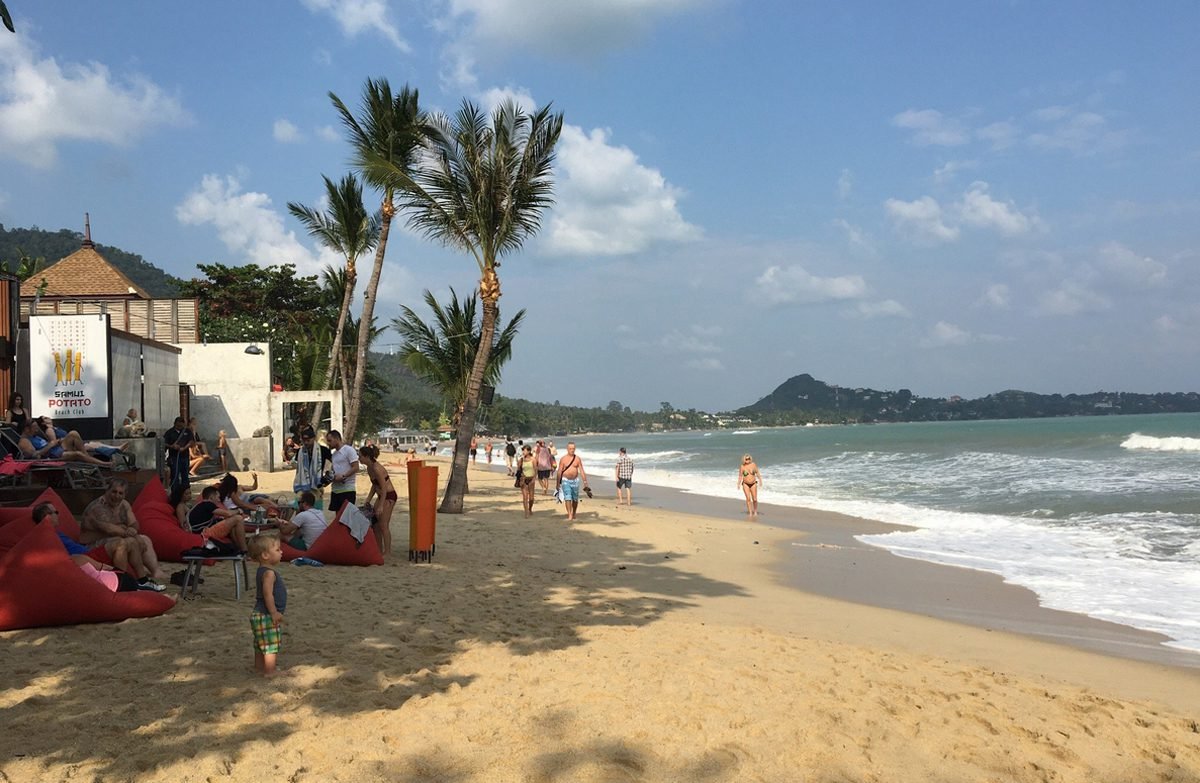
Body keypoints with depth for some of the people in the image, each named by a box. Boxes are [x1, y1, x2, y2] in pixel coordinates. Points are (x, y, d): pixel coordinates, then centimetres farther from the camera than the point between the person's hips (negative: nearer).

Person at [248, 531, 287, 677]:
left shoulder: (261, 571, 11)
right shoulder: (269, 573, -21)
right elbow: (267, 594, -28)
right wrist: (274, 612, -25)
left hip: (260, 614, 10)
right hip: (266, 616, -10)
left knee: (261, 645, 20)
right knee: (271, 645, -4)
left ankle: (259, 667, 30)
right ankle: (270, 672, -1)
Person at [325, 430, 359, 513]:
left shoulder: (349, 450, -7)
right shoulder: (334, 453, 17)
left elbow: (355, 468, -14)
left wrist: (343, 476, -23)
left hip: (347, 489, -8)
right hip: (335, 489, 8)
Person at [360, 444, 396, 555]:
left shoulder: (377, 469, -23)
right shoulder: (369, 468, 5)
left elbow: (384, 488, -23)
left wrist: (381, 506, -24)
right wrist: (368, 500, 12)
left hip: (389, 496, -9)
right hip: (381, 496, 9)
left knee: (383, 525, -6)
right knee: (375, 524, 10)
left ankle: (387, 551, 2)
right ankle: (379, 550, 18)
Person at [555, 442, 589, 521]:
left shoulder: (577, 459, 0)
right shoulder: (563, 459, -4)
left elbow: (582, 471, 1)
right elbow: (559, 472, -1)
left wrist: (585, 483, -3)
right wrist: (558, 483, -2)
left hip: (575, 480, 2)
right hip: (566, 480, -2)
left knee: (575, 499, 10)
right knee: (567, 498, -11)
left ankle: (574, 514, 30)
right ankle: (569, 516, -10)